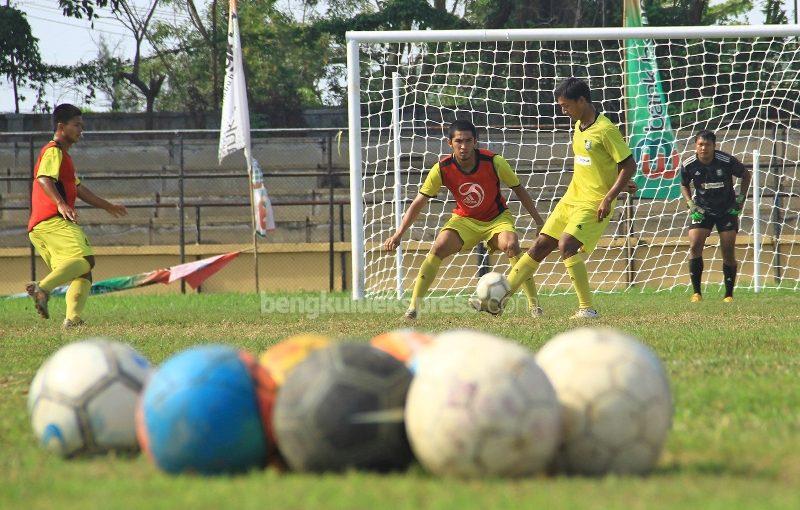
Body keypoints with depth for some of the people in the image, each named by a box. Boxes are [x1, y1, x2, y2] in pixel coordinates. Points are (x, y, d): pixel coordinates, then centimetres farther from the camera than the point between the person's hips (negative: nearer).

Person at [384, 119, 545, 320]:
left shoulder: (493, 162, -23)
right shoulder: (442, 169, -20)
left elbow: (519, 190, -7)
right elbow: (418, 204, -13)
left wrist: (539, 221, -4)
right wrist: (398, 234, -20)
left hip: (497, 218, -1)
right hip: (464, 219, 1)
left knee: (511, 246, -29)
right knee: (438, 249, -21)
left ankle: (533, 304, -19)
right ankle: (413, 306, -15)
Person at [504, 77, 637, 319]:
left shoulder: (605, 130, -16)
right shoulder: (579, 127, 11)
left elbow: (628, 165, -16)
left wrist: (609, 198, -21)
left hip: (594, 204, -8)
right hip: (570, 199, 8)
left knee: (567, 246, -24)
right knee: (540, 245, 8)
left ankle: (587, 308, -19)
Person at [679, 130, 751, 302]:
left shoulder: (727, 161, -18)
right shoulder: (688, 165, -12)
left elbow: (746, 175, 1)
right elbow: (684, 185, 9)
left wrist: (741, 198, -5)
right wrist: (690, 203, -6)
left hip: (727, 210, -1)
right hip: (702, 210, 1)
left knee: (728, 251, -5)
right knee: (695, 246, -16)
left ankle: (729, 294, 7)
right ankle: (696, 293, -9)